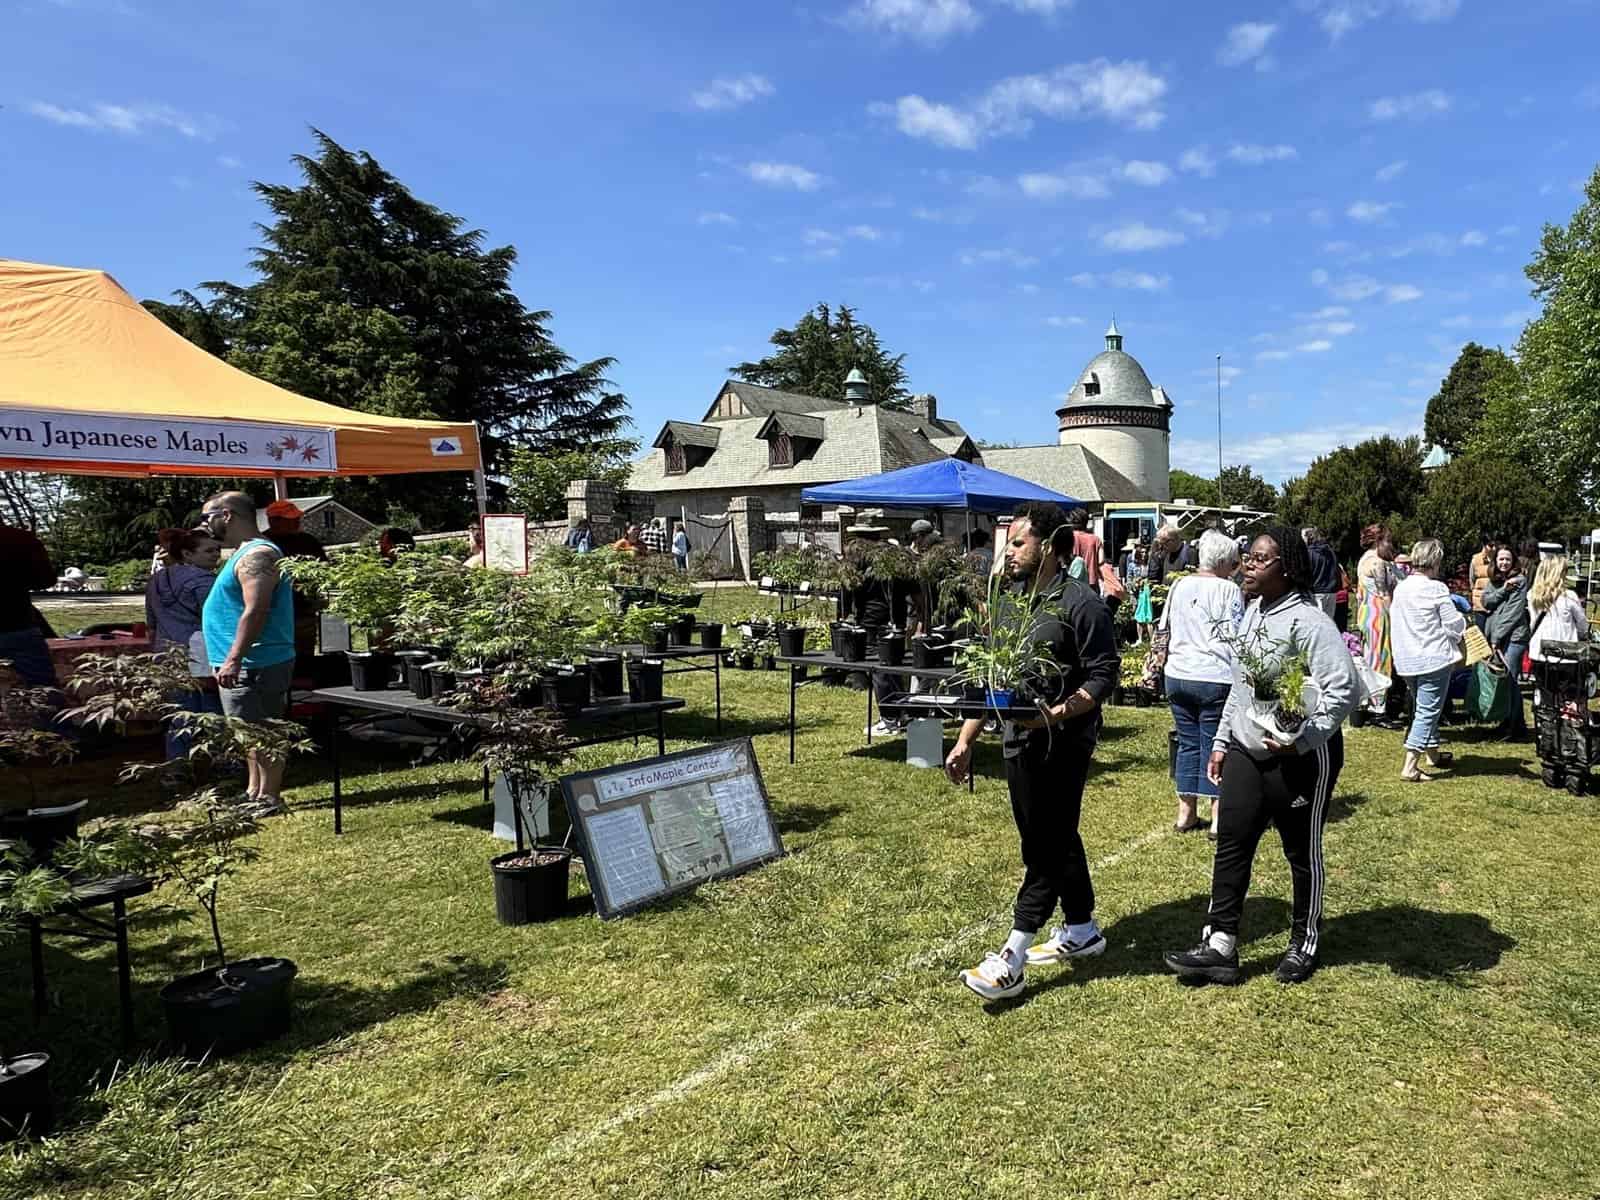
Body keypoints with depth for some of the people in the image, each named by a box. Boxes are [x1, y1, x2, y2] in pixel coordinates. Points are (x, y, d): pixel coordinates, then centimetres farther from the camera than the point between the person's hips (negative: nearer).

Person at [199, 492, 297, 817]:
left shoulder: (256, 555, -15)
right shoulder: (245, 553, 20)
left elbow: (255, 611, -25)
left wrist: (233, 659, -28)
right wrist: (231, 659, 23)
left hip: (255, 665, -11)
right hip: (248, 664, 11)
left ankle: (270, 798, -1)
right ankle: (255, 792, 25)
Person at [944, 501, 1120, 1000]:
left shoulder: (1081, 603, -12)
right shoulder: (1014, 601, 12)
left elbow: (1103, 675, -14)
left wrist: (1056, 713, -28)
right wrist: (965, 742, 11)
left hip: (1062, 743, -8)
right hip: (1020, 740, 8)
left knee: (1046, 847, -3)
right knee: (1055, 838, 18)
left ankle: (1011, 957, 0)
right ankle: (1081, 931, 34)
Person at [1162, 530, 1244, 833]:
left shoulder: (1179, 586, 9)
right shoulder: (1228, 589, -8)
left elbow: (1165, 630, 16)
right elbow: (1234, 638, -12)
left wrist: (1166, 659, 27)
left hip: (1177, 675, 5)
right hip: (1215, 679, -5)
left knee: (1188, 743, 14)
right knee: (1214, 747, 3)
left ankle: (1186, 814, 19)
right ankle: (1218, 817, 7)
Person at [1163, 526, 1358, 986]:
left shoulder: (1308, 621, -19)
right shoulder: (1251, 612, 9)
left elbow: (1344, 689, -23)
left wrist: (1301, 741, -29)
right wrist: (1221, 741, 17)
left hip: (1300, 759, -8)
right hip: (1246, 752, 8)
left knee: (1302, 852, 10)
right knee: (1231, 845, 5)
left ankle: (1304, 944, 28)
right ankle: (1219, 946, 10)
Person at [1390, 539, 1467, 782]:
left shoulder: (1400, 588, 6)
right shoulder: (1435, 589, -15)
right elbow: (1455, 625, -12)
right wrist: (1463, 622, 10)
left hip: (1407, 660, 7)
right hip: (1433, 658, -7)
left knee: (1423, 708, 22)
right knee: (1428, 711, -3)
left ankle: (1432, 754, 37)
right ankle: (1410, 766, -8)